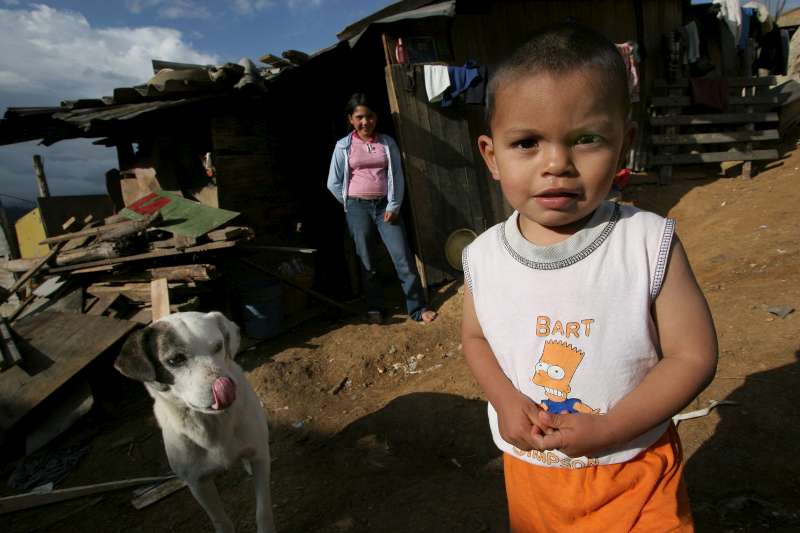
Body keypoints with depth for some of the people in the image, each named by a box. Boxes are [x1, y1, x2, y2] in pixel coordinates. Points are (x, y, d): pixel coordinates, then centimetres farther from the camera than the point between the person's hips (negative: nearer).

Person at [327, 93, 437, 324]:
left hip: (385, 205, 1)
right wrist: (351, 204, 4)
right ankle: (375, 308, 19)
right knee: (366, 262, 5)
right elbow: (333, 183, 5)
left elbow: (397, 176, 3)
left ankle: (418, 308, 0)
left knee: (403, 256, -7)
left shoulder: (388, 143, 6)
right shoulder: (344, 146, 2)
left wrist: (394, 206, -6)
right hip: (358, 207, 0)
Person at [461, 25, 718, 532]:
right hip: (529, 468, 4)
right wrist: (505, 399, -16)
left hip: (633, 470, -3)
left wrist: (607, 429, -22)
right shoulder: (484, 254, -12)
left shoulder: (649, 243, -20)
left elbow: (694, 356, -14)